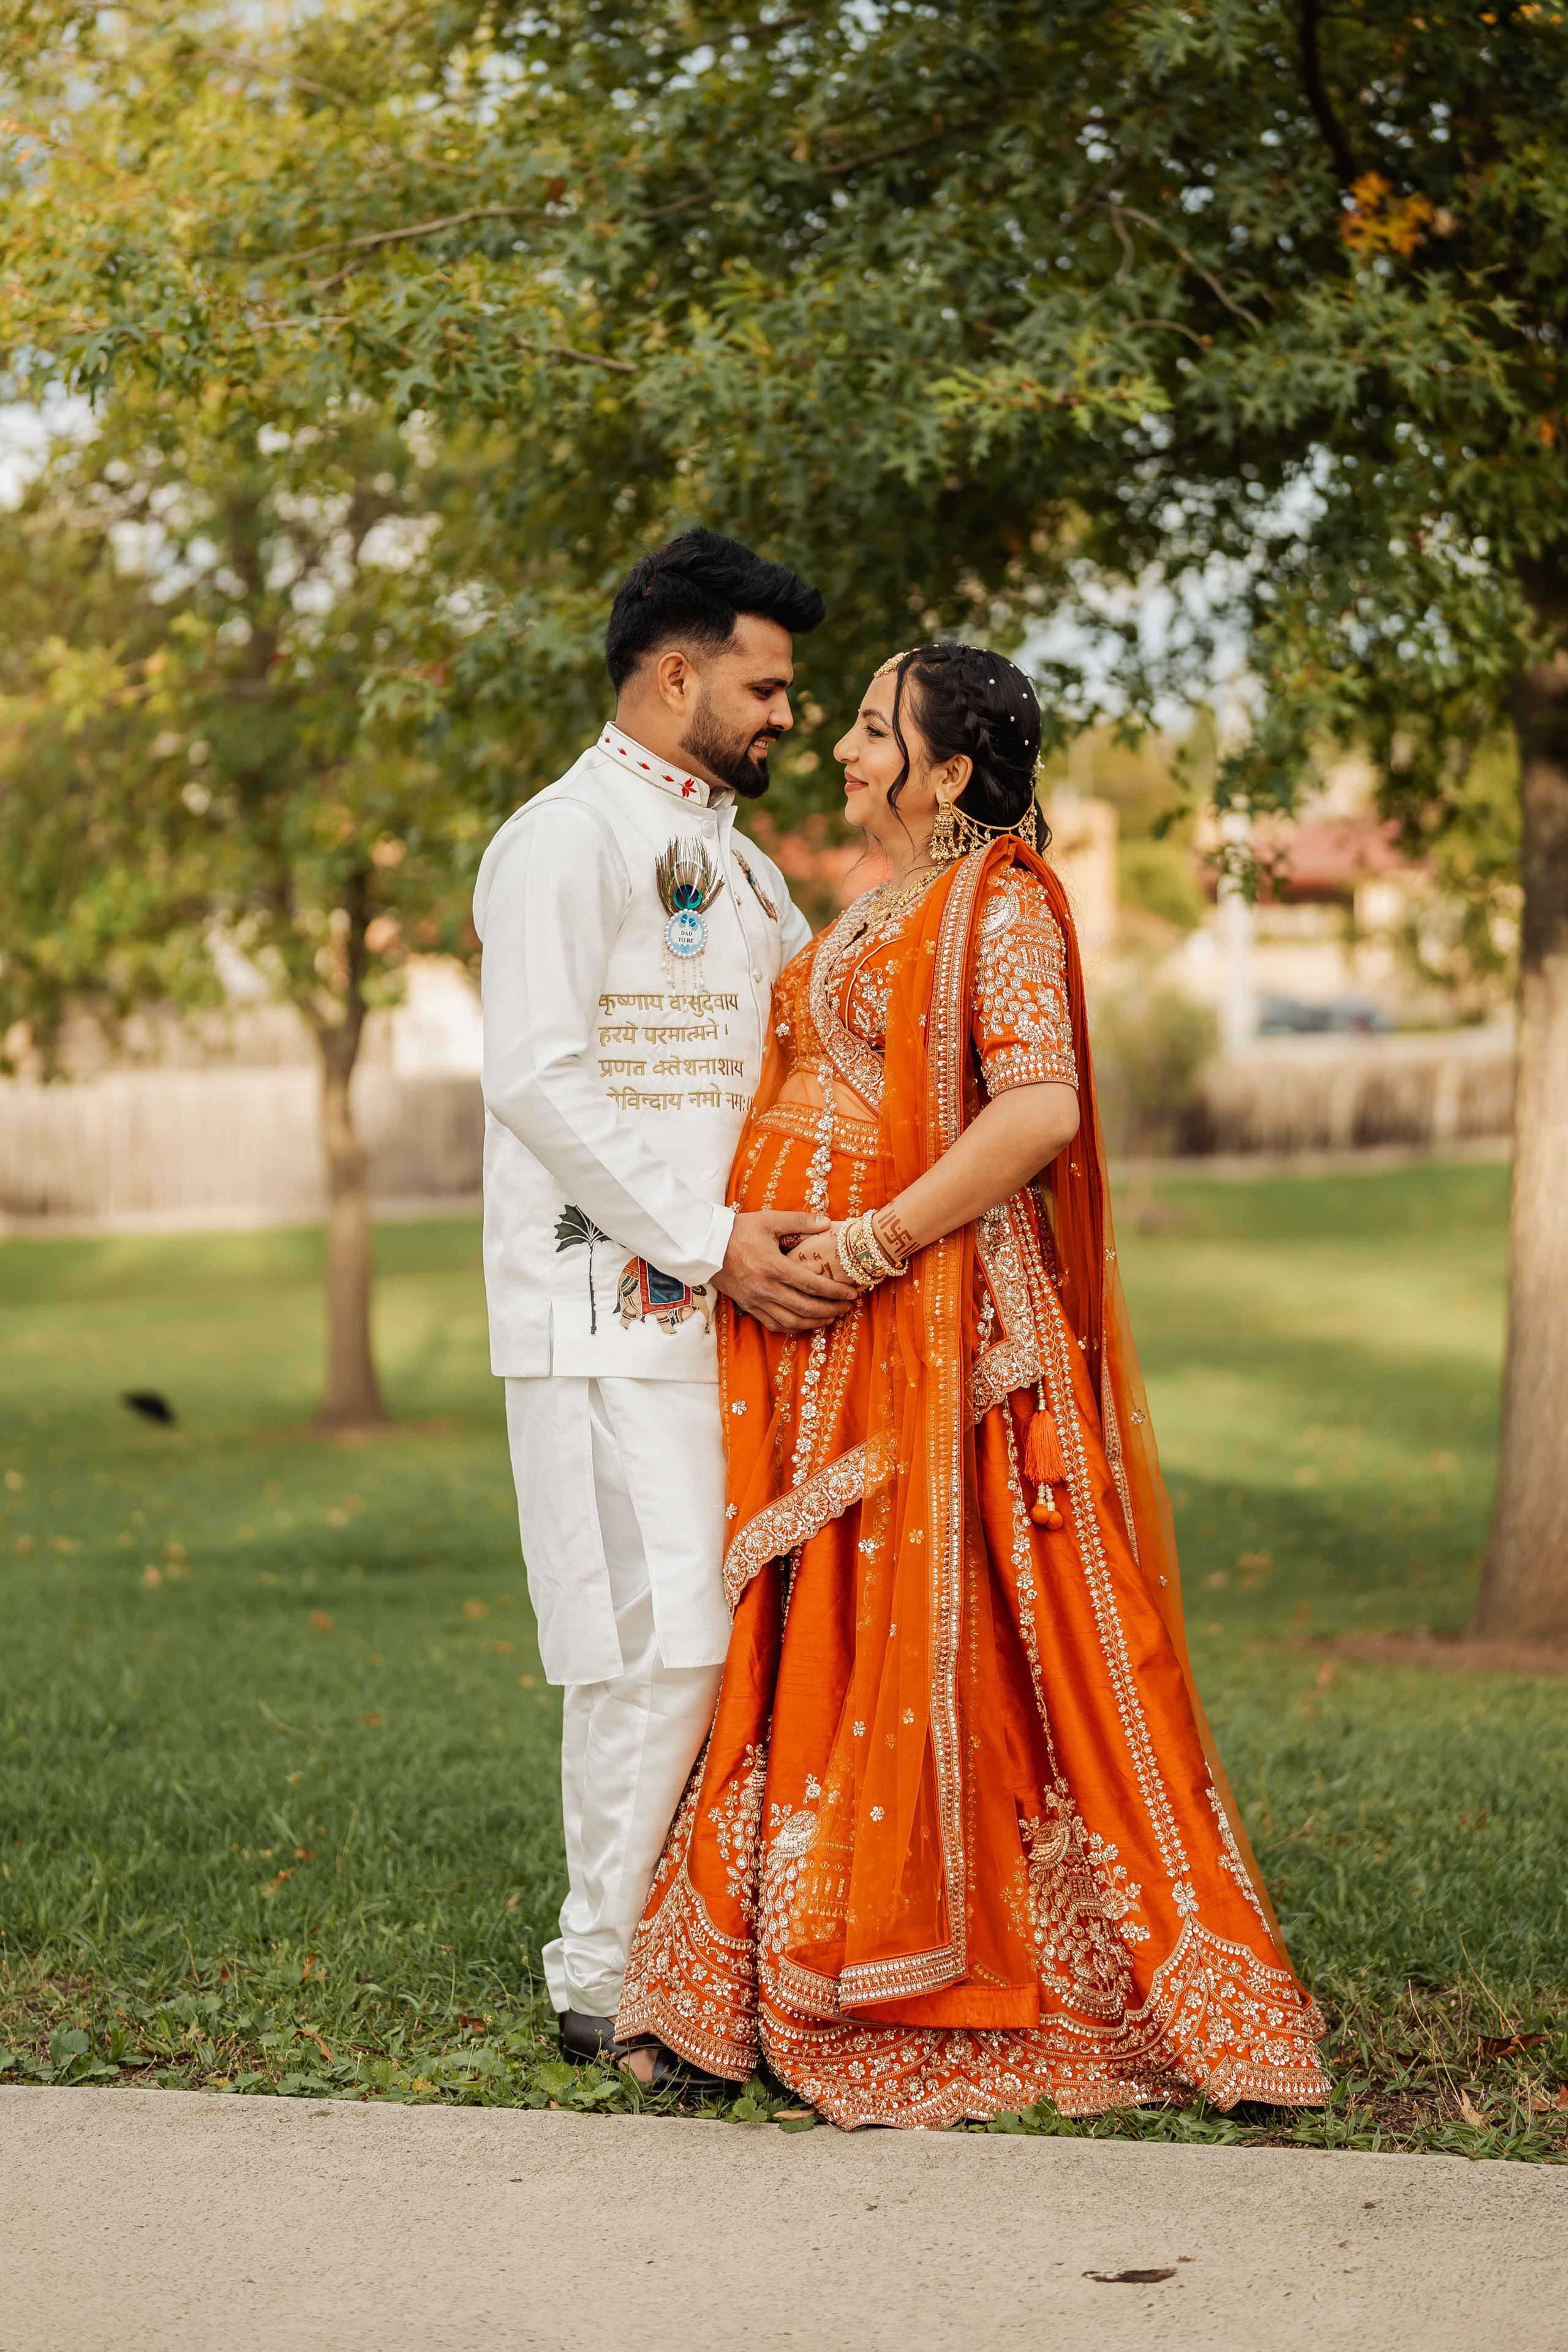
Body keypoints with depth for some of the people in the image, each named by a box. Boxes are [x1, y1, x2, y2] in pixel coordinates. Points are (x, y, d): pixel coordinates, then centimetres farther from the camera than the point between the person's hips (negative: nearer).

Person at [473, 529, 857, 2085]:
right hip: (610, 1316, -8)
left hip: (734, 1311, 8)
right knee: (659, 1638, -10)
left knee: (744, 1631, 7)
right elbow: (540, 1080, -16)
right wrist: (709, 1243, -20)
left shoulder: (736, 861, 21)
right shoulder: (567, 839, -7)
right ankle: (609, 1983, -1)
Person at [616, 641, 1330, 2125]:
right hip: (811, 1334, 8)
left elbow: (1038, 1112, -20)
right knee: (815, 1639, 8)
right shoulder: (867, 918, 19)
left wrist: (870, 1244, -20)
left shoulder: (1001, 906, -8)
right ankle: (809, 1975, 14)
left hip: (926, 1319, -8)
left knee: (933, 1643, -6)